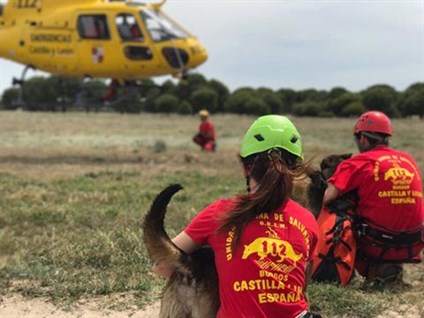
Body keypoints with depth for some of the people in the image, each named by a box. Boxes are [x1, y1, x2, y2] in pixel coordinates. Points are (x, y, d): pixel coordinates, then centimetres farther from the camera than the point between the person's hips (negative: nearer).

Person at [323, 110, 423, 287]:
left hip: (379, 246, -5)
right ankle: (392, 268, 8)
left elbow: (327, 198, -13)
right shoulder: (409, 160, 11)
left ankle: (377, 271, 0)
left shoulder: (360, 163, -5)